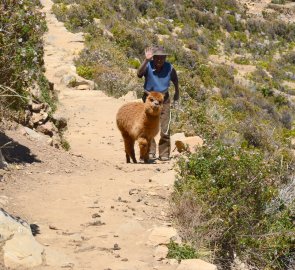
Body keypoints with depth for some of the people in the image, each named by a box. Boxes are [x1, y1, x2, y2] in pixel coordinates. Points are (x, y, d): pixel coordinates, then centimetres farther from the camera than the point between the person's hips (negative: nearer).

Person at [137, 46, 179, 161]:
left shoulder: (169, 68, -7)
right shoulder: (148, 66, -13)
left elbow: (176, 83, 10)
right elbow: (139, 74, -35)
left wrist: (176, 98, 14)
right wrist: (146, 60, -43)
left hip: (164, 99, 1)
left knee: (165, 129, -1)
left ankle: (164, 154, 8)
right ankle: (150, 152, 8)